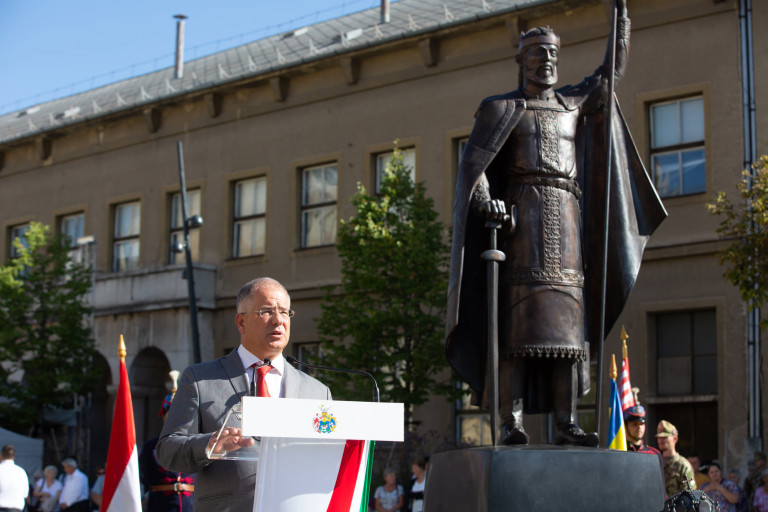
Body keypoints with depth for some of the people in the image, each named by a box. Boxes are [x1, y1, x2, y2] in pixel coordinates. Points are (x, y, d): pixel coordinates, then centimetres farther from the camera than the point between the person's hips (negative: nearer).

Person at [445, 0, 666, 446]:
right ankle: (512, 421, -17)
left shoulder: (575, 104, 23)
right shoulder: (501, 108, 9)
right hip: (521, 215, -5)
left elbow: (612, 70, 32)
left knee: (568, 316, -3)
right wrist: (486, 203, -18)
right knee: (517, 316, -14)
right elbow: (473, 163, 0)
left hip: (567, 219, 5)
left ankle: (567, 422, -3)